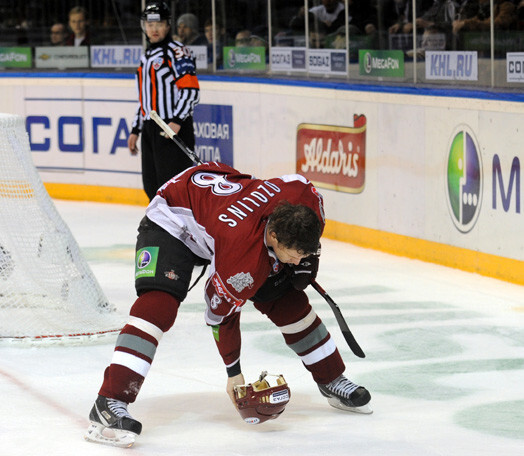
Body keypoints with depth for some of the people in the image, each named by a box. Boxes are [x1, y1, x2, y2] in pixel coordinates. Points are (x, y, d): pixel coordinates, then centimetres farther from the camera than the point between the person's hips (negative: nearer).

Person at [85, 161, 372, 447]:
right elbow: (221, 313, -23)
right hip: (172, 220, -7)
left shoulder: (304, 196, -27)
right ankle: (109, 404, -34)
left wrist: (307, 258, -3)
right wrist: (233, 372, -11)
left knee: (287, 300, 4)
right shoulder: (243, 257, -39)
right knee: (159, 303, -29)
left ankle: (332, 381, 23)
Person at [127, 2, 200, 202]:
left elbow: (191, 91, -15)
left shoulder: (176, 52, -8)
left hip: (174, 128, -9)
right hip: (150, 129, 9)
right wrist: (135, 130, 23)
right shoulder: (147, 56, 20)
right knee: (152, 185, 12)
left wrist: (177, 121, -25)